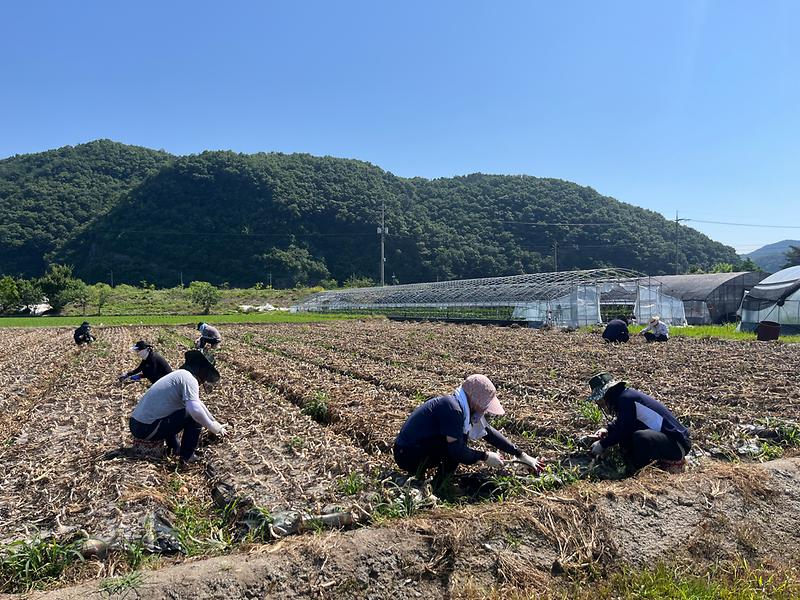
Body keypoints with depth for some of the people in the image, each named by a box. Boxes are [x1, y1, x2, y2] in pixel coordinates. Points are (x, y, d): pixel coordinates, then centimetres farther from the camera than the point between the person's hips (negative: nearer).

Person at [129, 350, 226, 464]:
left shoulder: (178, 375, 17)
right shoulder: (188, 378, -12)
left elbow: (197, 402, 29)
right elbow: (195, 410, -27)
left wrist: (215, 422, 32)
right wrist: (212, 427, -11)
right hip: (148, 429, -10)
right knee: (195, 416, -7)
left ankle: (174, 448, 26)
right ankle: (187, 456, 3)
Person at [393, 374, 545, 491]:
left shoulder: (464, 407, 5)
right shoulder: (452, 408, -23)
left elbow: (489, 432, 11)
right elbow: (457, 451, -23)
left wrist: (522, 456, 12)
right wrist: (485, 457, -8)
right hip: (407, 455, -9)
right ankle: (435, 489, -7)